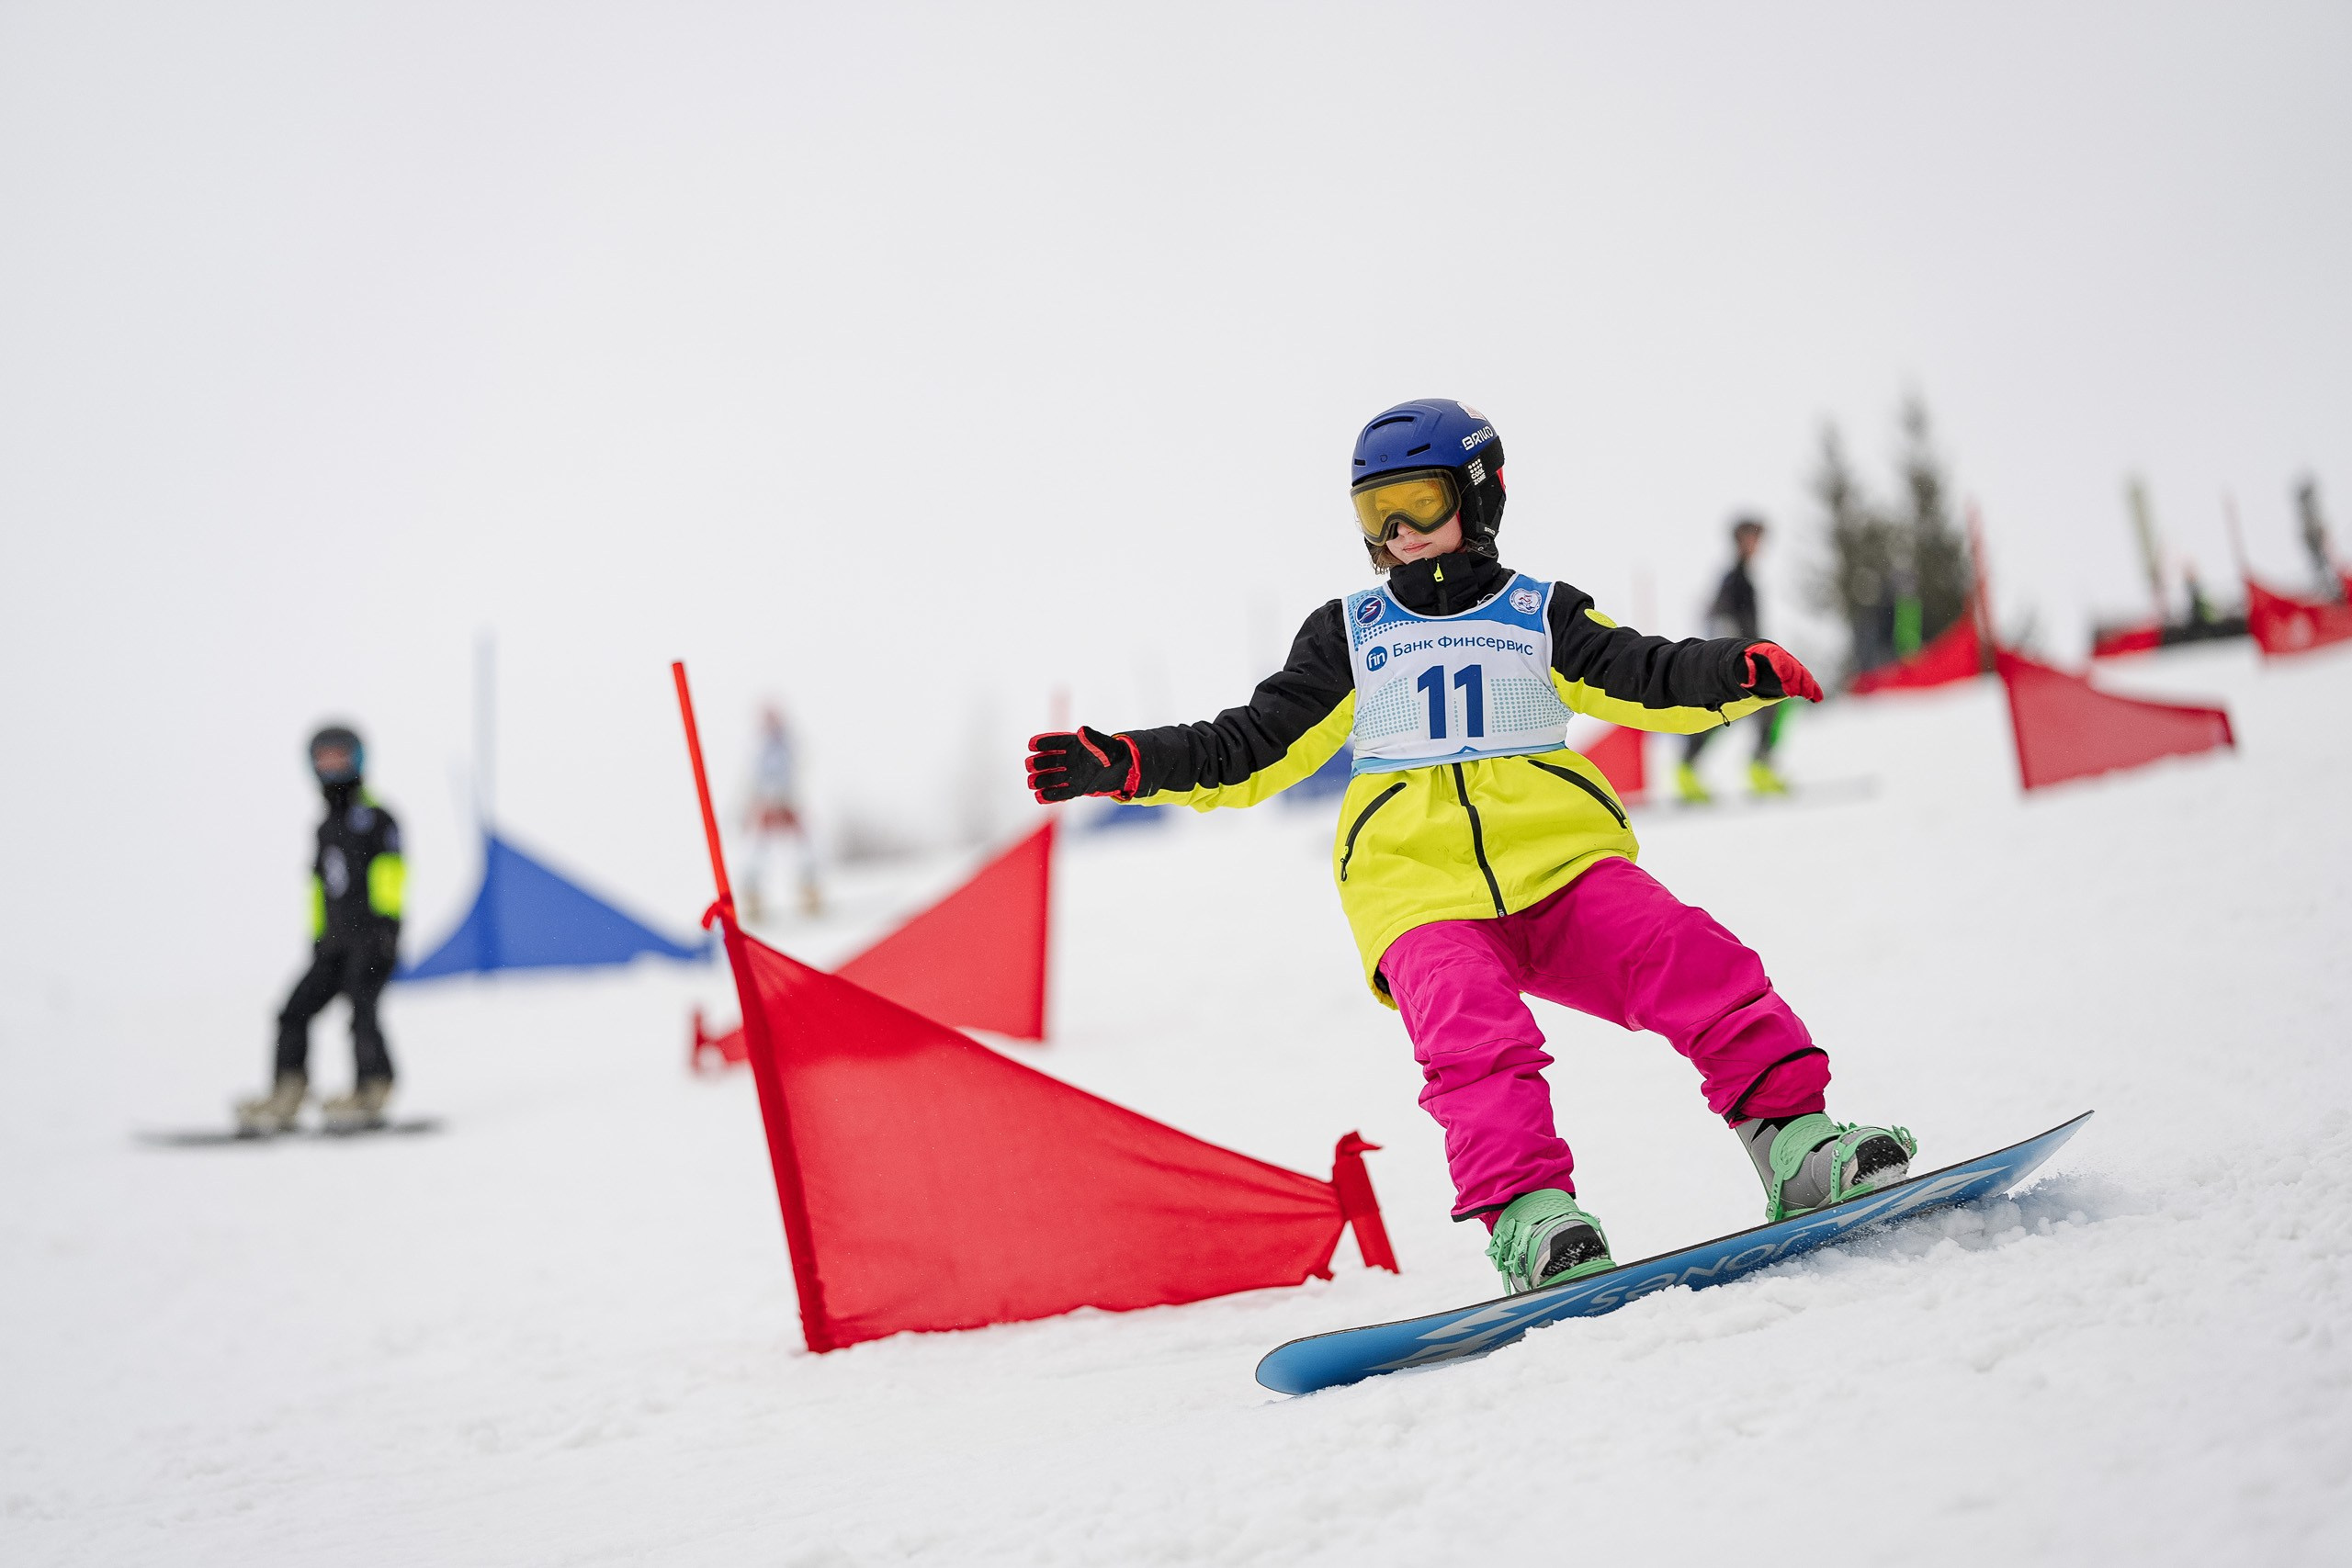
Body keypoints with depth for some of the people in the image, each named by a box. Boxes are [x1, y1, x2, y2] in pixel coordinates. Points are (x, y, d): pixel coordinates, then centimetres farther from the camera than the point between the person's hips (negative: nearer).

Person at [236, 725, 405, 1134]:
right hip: (335, 942, 8)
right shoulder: (326, 827, 22)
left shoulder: (373, 816, 0)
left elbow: (391, 867, -10)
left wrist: (387, 917, -19)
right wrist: (316, 937, 21)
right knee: (295, 1012, 0)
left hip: (372, 936, -8)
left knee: (361, 1008, -21)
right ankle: (285, 1099, 2)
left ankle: (371, 1094, -17)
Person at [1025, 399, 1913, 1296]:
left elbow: (1652, 681, 6)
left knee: (1692, 962, -23)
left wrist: (1742, 673, -16)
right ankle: (1525, 1212, -35)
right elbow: (1249, 753, 20)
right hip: (1422, 890, 0)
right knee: (1472, 1036, -30)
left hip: (1561, 863, 1)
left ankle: (1791, 1137, -18)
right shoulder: (1347, 637, 22)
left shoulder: (1540, 616, 18)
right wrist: (1122, 766, 6)